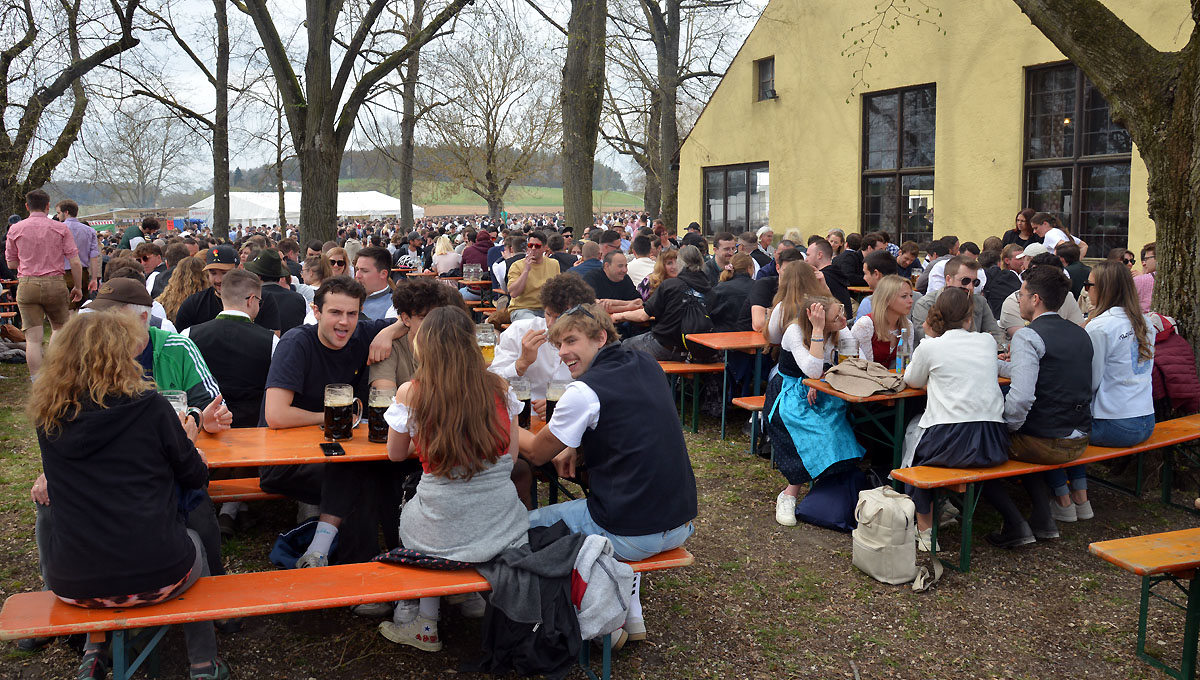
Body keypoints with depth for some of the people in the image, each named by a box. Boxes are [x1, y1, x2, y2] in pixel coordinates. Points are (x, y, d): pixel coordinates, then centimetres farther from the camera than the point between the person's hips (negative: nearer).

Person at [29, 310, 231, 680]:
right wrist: (184, 440, 19)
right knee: (193, 543, 31)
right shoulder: (148, 406, -12)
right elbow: (195, 476, -1)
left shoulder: (47, 416, -1)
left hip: (72, 586, 4)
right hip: (154, 577, -3)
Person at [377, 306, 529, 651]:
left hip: (444, 537, -3)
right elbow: (512, 455, 8)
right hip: (504, 529, 3)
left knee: (409, 513, 33)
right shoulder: (499, 388, -4)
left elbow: (396, 454, 7)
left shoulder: (410, 394, -10)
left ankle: (424, 625, 38)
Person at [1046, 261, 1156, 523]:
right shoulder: (1146, 323, 8)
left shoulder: (1099, 326, -17)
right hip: (1146, 423, 8)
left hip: (1114, 427, -8)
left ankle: (1063, 501, 14)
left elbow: (1090, 382, -15)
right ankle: (1081, 499, 25)